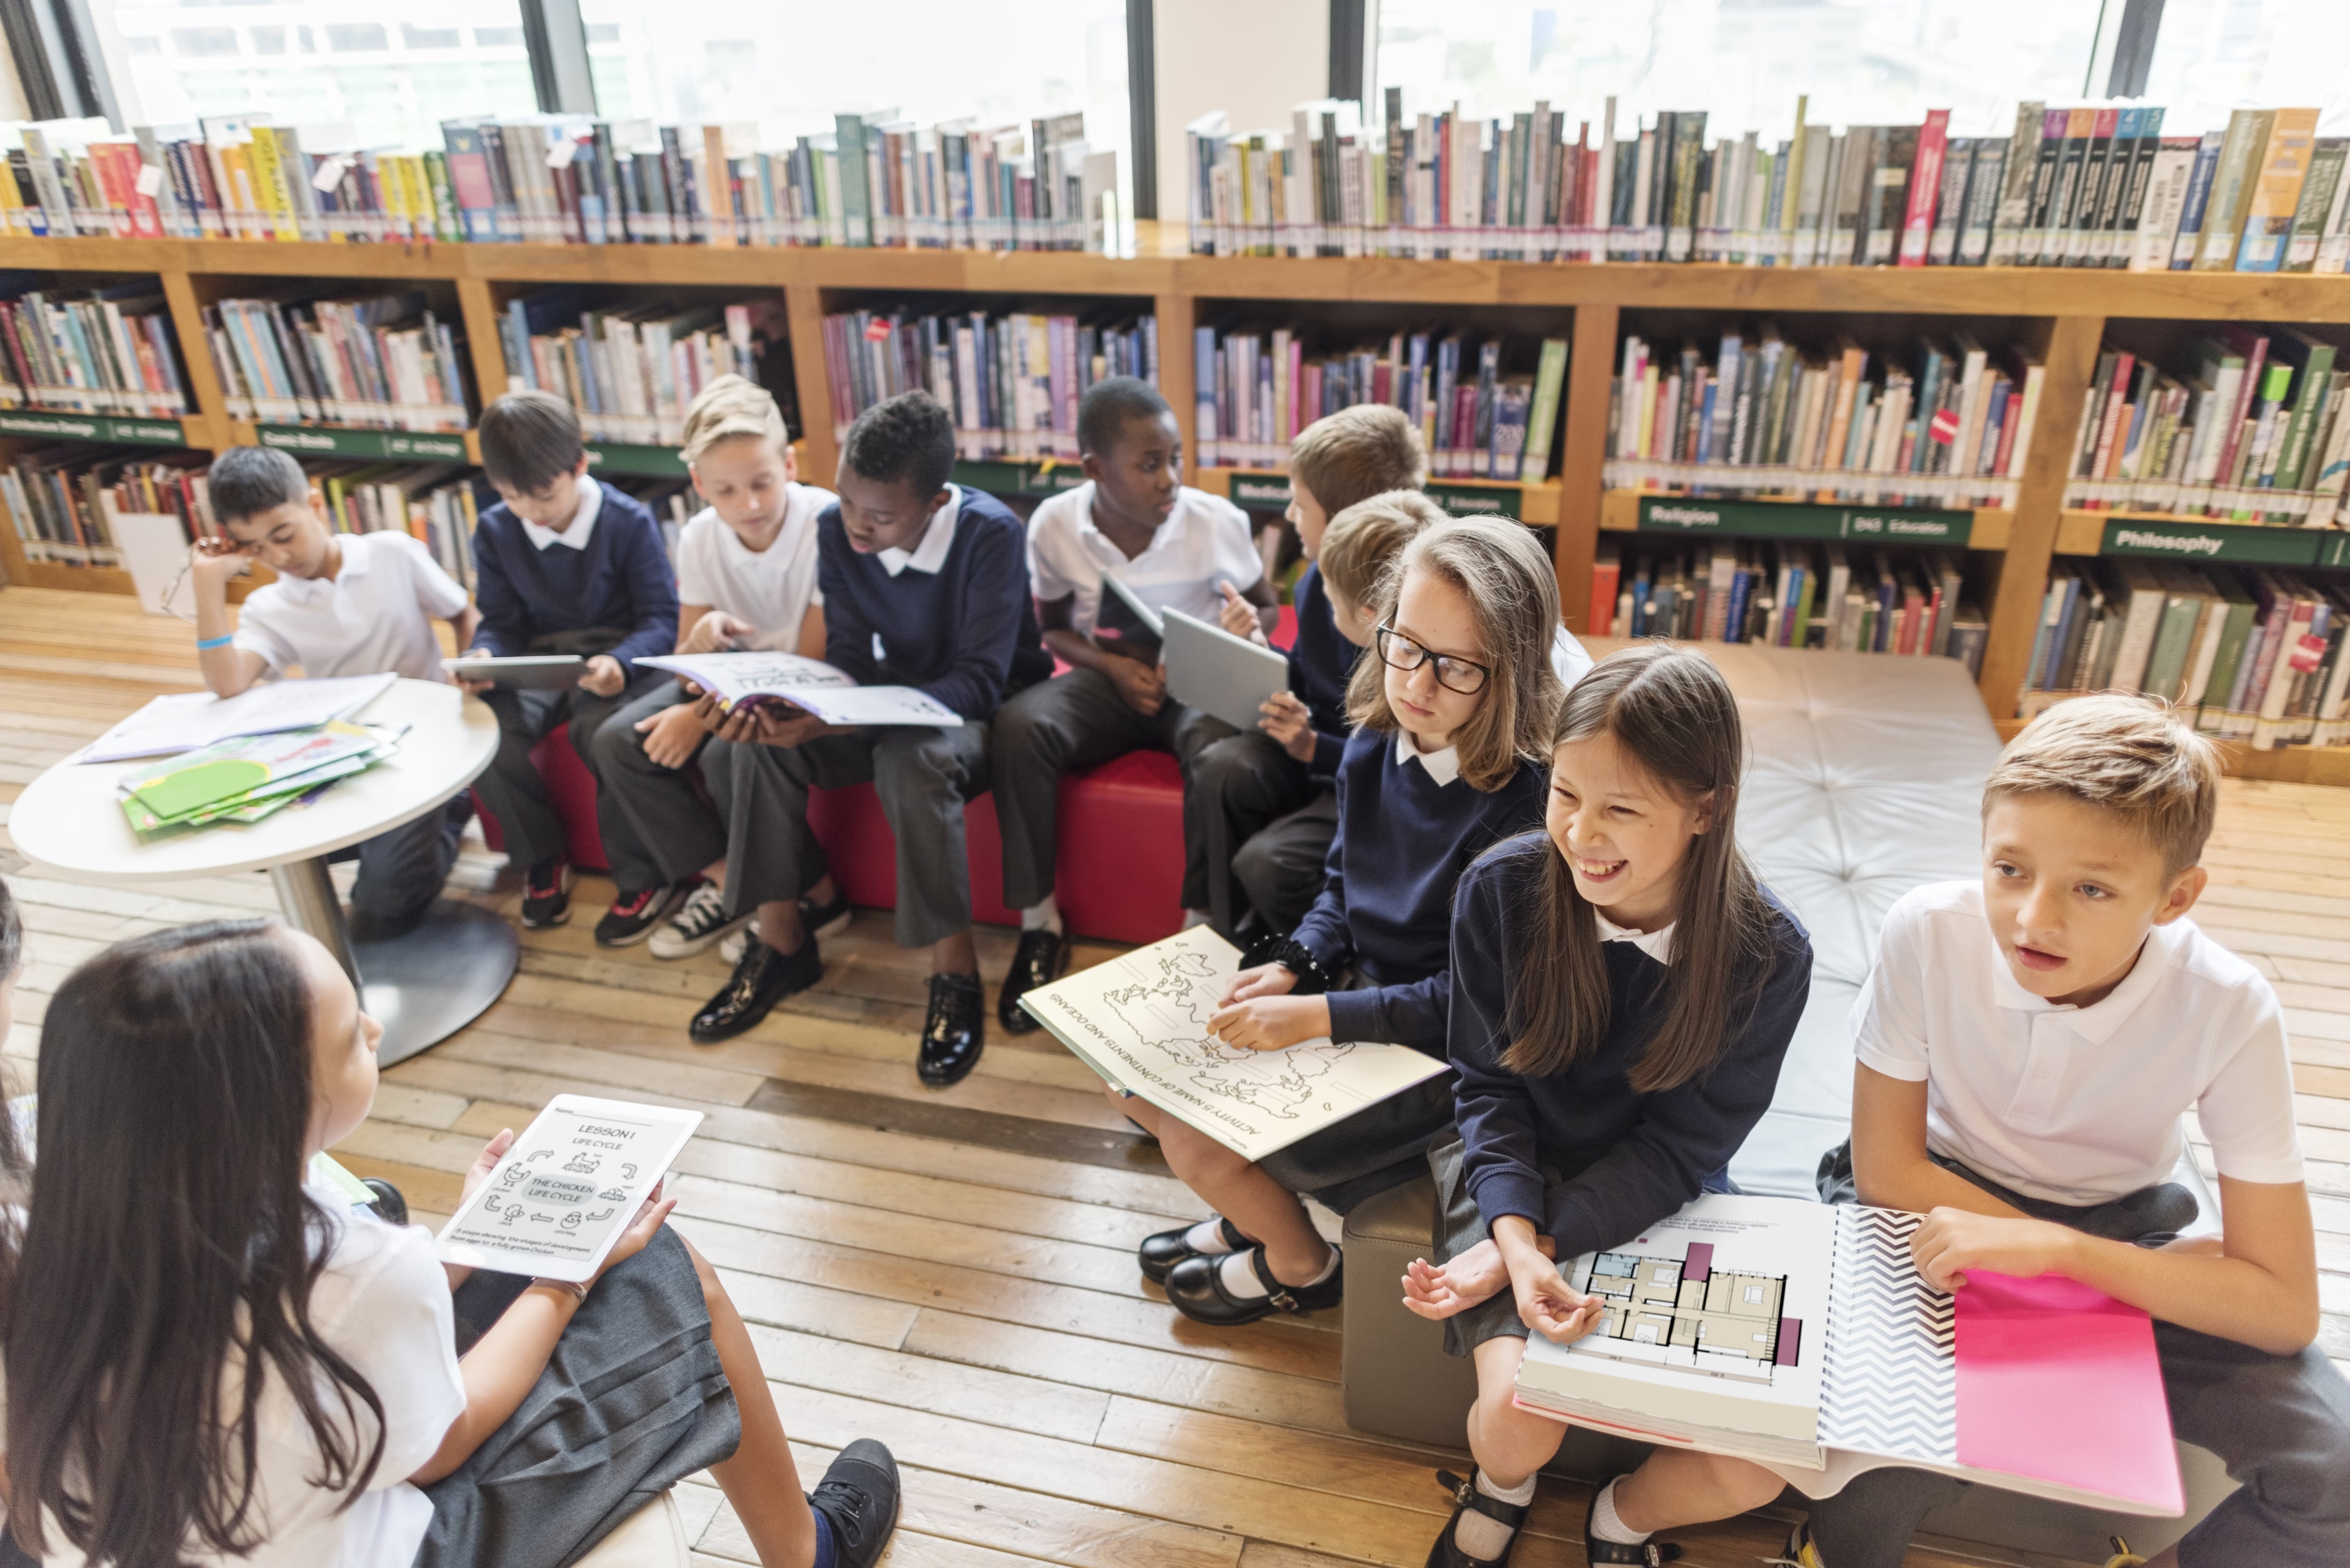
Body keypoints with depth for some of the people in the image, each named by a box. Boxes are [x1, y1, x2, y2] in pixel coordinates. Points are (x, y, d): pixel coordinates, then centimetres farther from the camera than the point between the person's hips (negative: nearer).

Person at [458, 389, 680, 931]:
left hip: (620, 655, -4)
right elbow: (500, 622, 10)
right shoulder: (495, 531, 5)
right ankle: (542, 858, 0)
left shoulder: (628, 522, -7)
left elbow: (660, 618, -8)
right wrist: (484, 657, -15)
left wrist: (620, 663, -29)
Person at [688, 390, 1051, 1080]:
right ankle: (781, 943, -4)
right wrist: (784, 707, -31)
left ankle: (955, 971, -23)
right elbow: (851, 662, -6)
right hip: (891, 705, 5)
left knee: (911, 761, -38)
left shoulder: (991, 534, -24)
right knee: (754, 747, -19)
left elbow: (980, 680, -28)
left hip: (984, 711, -5)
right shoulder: (836, 531, -8)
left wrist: (833, 724, -41)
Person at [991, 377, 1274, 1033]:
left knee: (1217, 743, -38)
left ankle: (1202, 929, -19)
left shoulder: (1216, 520, -11)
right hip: (1107, 678, 2)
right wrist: (1113, 666, -13)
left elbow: (1263, 609, 4)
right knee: (1018, 727, -29)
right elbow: (1053, 628, 7)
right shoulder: (1055, 525, -7)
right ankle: (1039, 926, -16)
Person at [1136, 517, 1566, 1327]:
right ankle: (1250, 1212, 31)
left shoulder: (1520, 807, -27)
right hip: (1350, 996, 8)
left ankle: (1301, 1265, 17)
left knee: (1200, 1143, -15)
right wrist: (1293, 967, -6)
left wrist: (1317, 1016, -26)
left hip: (1435, 1054, -8)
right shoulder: (1372, 750, -2)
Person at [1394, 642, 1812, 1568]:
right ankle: (1502, 1487, 21)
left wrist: (1545, 1241, -25)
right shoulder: (1501, 892, -19)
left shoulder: (1767, 958, -19)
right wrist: (1514, 1238, -24)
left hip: (1655, 1195, 1)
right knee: (1519, 1413, -19)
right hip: (1517, 1170, 0)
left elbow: (1681, 1146, -13)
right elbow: (1489, 1084, -9)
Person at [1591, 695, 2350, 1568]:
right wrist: (2101, 1285, -19)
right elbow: (1885, 1169, -15)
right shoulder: (1929, 932, -25)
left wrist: (2059, 1250, -33)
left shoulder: (2228, 1010, -22)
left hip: (2122, 1231, 2)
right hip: (1941, 1203, -1)